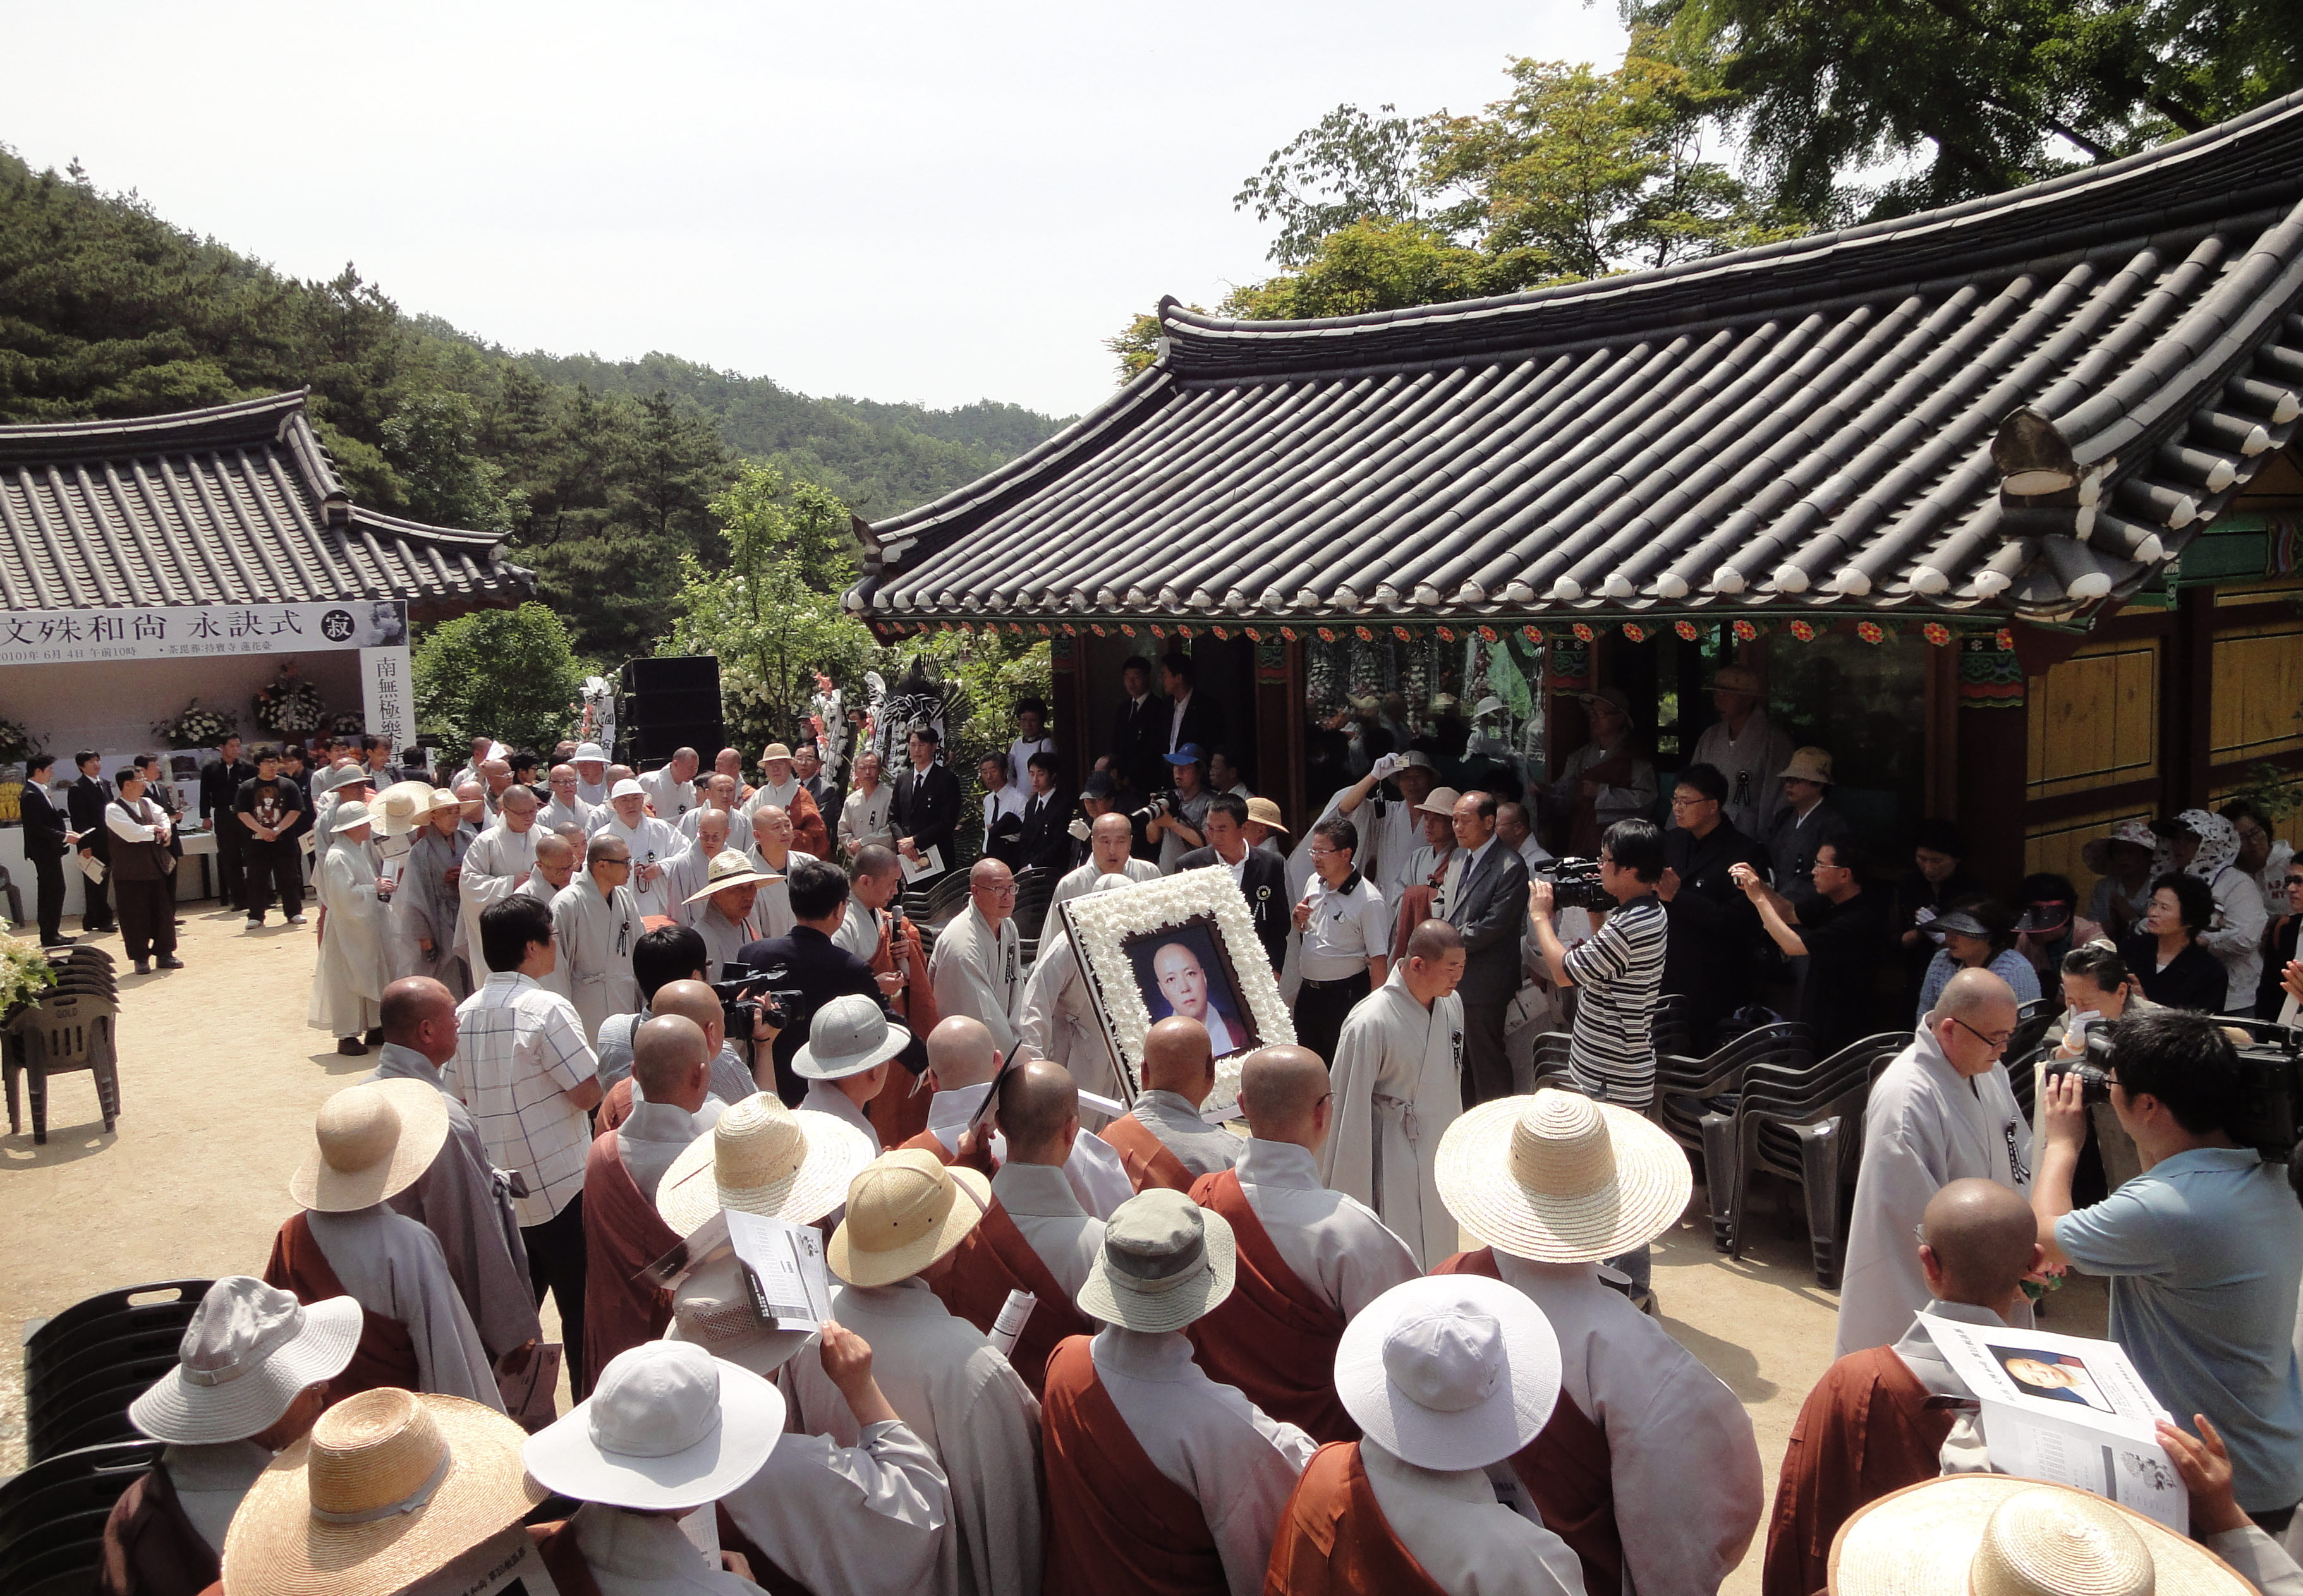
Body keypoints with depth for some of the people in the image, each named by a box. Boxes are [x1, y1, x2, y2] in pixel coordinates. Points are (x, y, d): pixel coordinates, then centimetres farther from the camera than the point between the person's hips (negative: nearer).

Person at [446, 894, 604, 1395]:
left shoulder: (464, 1015, 2)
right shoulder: (547, 1010, -18)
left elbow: (458, 1096, 10)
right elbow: (589, 1093, -18)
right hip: (559, 1188, -6)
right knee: (581, 1306, 6)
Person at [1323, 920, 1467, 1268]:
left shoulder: (1452, 1004, -1)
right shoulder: (1369, 1023, -23)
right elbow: (1349, 1108, -17)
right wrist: (1352, 1196, -13)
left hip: (1442, 1159, 7)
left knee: (1440, 1261, 19)